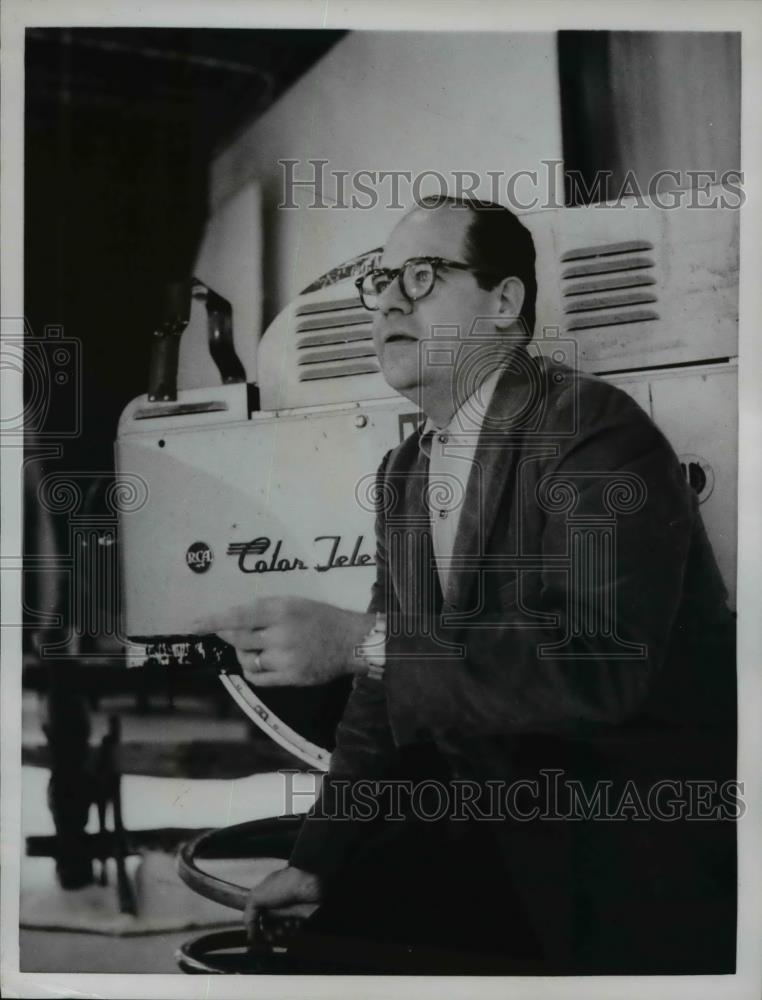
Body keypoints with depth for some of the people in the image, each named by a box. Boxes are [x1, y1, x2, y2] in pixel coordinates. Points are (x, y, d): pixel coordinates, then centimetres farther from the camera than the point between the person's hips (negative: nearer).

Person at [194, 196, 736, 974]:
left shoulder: (593, 429, -17)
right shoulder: (402, 474, 9)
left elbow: (604, 660, -31)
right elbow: (390, 692, 13)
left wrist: (361, 641, -34)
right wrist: (318, 859, 9)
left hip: (647, 852, -6)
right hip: (501, 827, 7)